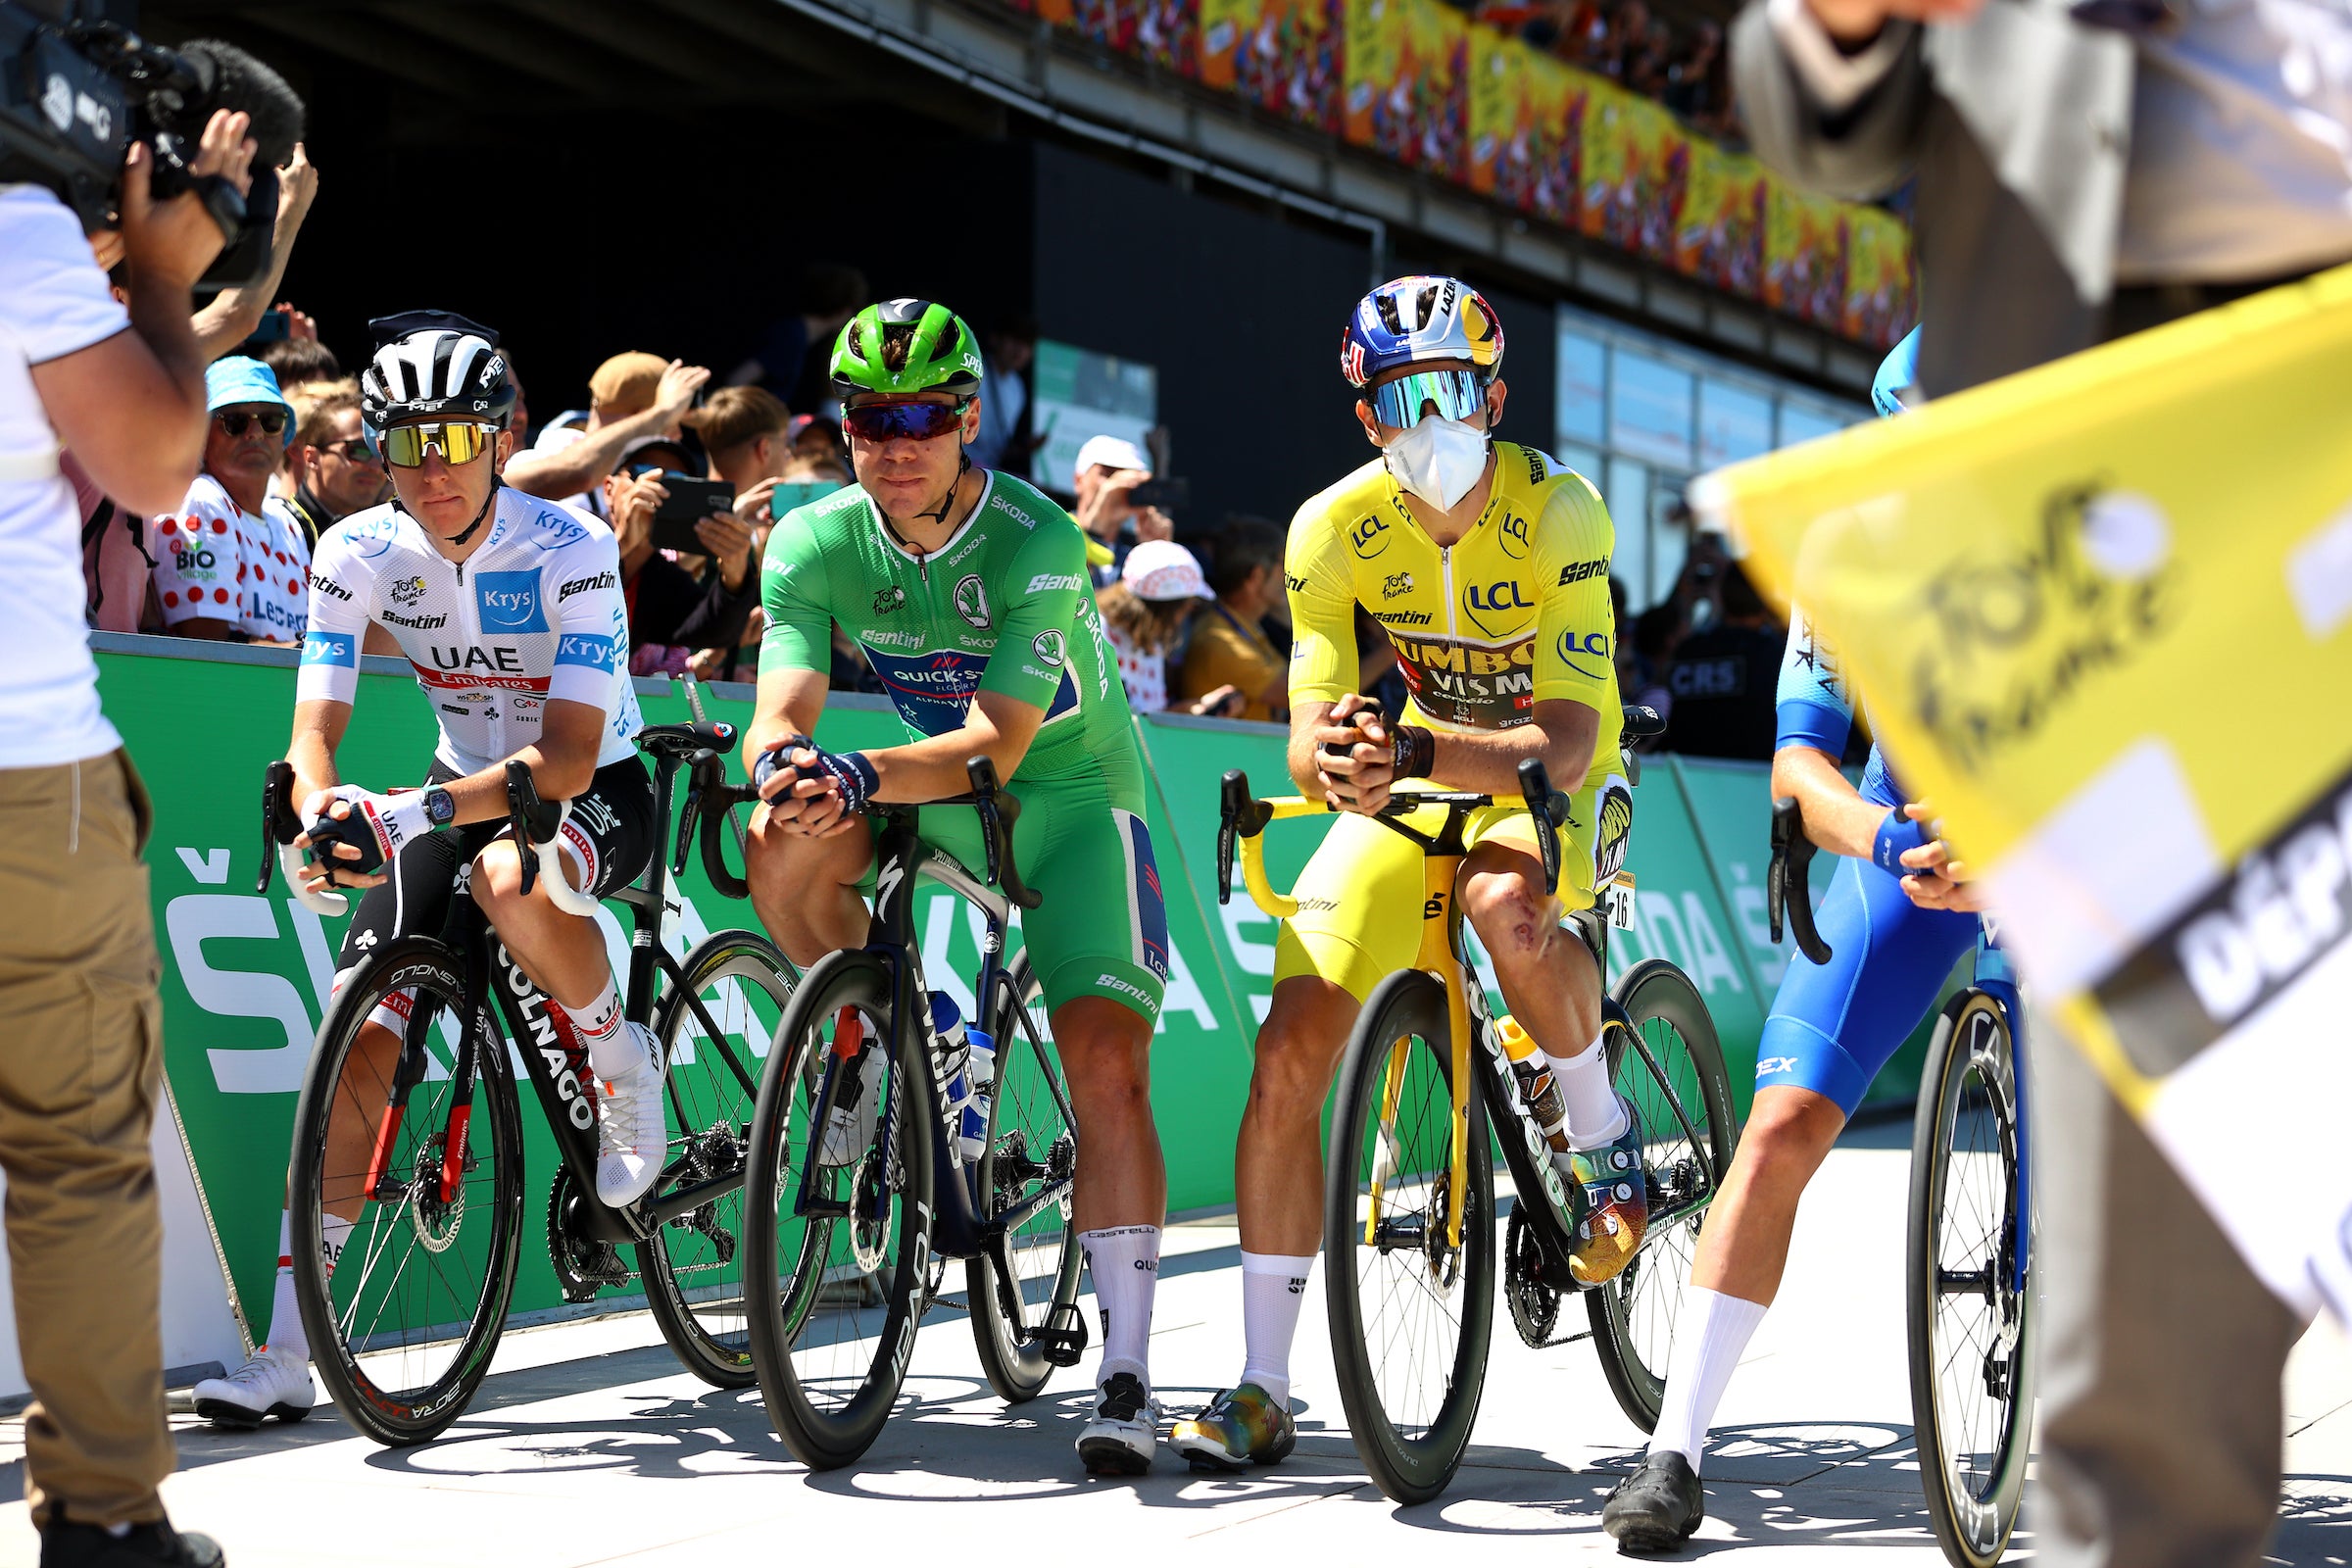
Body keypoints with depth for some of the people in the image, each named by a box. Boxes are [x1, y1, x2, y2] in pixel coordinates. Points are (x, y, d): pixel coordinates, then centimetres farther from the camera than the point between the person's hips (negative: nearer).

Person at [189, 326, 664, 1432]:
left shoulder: (571, 551, -24)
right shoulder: (358, 554, -12)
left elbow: (568, 756, -31)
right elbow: (314, 729, -13)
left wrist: (416, 811, -45)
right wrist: (323, 815, -37)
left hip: (591, 791, -4)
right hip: (462, 787, 4)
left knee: (511, 878, -41)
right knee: (364, 1031, -12)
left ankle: (623, 1065, -9)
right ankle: (286, 1357, -9)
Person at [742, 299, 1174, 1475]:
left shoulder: (1037, 544, -24)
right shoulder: (816, 542, -12)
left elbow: (995, 744, -32)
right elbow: (782, 713, -22)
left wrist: (862, 776, -49)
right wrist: (782, 768, -47)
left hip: (1070, 800, -4)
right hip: (936, 795, 4)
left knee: (1106, 1066, -20)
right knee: (784, 846, -26)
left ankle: (1125, 1372, -17)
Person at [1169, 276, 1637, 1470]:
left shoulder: (1557, 514, -24)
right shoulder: (1334, 528, -15)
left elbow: (1563, 737, -32)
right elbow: (1309, 740, -17)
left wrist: (1412, 751, -49)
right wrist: (1335, 761, -42)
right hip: (1412, 777, 3)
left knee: (1505, 900, -40)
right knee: (1289, 1051, -12)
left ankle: (1601, 1141, -11)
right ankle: (1262, 1392, -3)